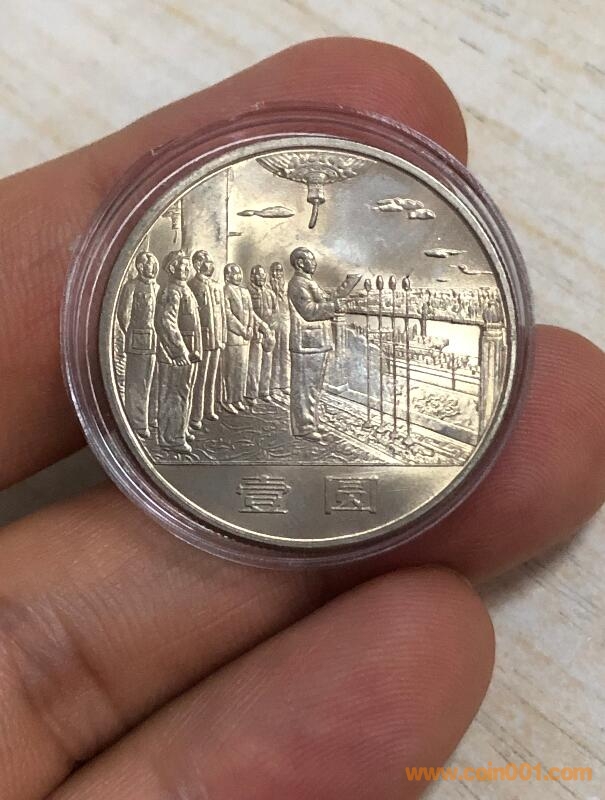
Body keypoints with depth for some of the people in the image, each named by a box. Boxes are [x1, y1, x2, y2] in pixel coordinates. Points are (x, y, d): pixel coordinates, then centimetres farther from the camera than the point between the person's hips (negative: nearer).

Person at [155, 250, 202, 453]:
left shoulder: (184, 290, 16)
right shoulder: (171, 291, -16)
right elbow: (166, 323, -26)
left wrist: (193, 349, 19)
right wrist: (181, 350, -24)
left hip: (187, 352, 10)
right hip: (174, 352, -10)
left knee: (184, 393, 18)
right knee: (173, 395, -3)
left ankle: (180, 430, 31)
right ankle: (171, 438, 5)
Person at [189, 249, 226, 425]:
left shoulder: (217, 287, 14)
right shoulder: (192, 286, -10)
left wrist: (222, 339, 15)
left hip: (216, 341, 7)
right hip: (202, 341, -7)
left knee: (211, 378, 15)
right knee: (199, 380, -3)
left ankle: (208, 410, 26)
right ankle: (195, 416, 4)